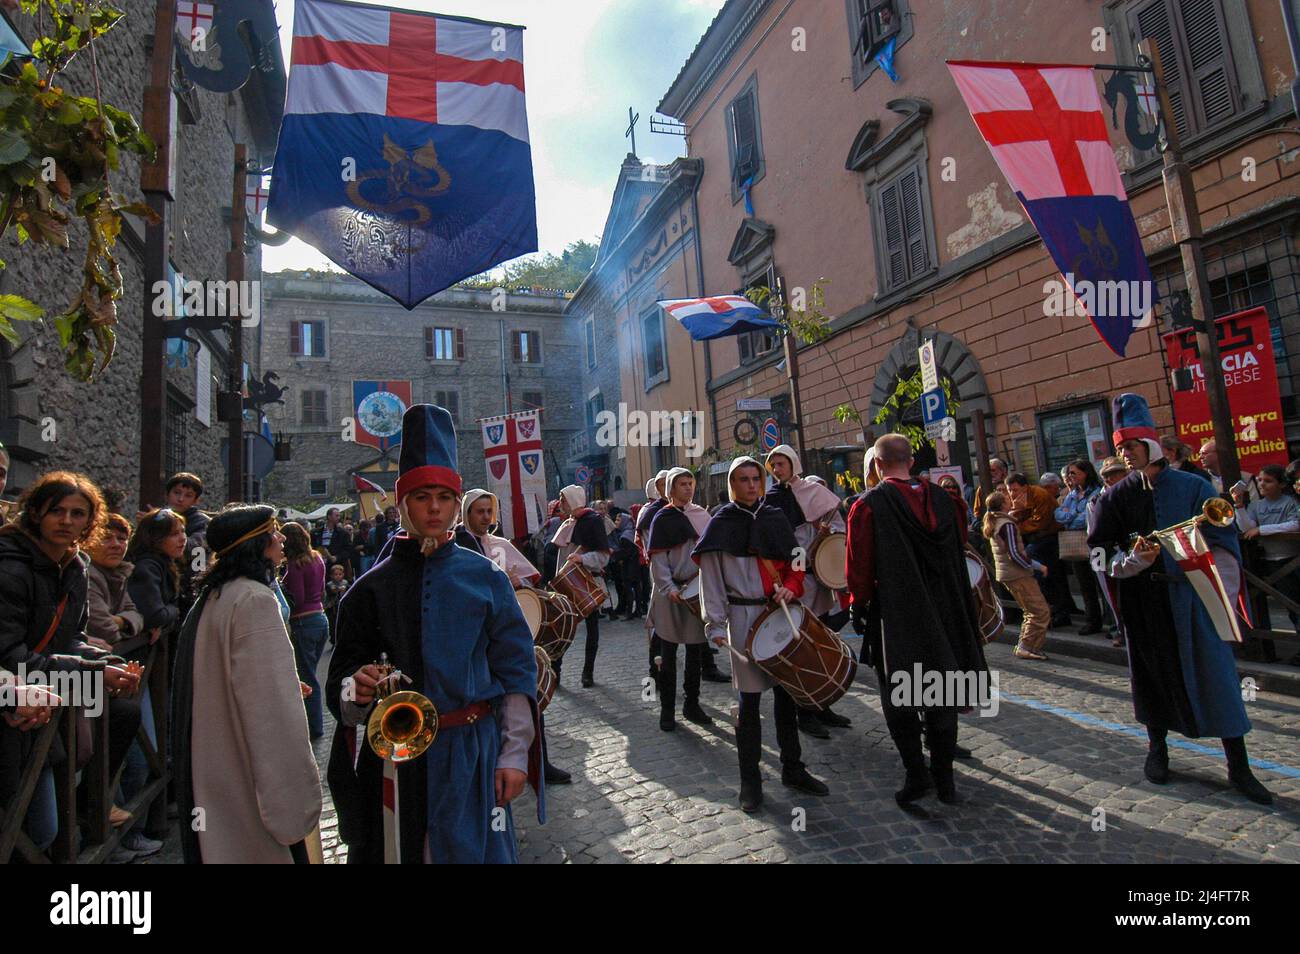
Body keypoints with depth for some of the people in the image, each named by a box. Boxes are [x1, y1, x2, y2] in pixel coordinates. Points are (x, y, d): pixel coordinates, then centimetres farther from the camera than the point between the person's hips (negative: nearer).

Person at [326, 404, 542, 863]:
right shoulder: (372, 588, 0)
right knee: (399, 851, 13)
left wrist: (515, 754, -4)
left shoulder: (485, 578, -2)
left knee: (473, 850, 9)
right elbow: (342, 680, 2)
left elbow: (516, 670, -1)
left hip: (472, 751, 0)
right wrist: (357, 688, -21)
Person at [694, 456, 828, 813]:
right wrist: (716, 625, -11)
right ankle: (750, 780, 16)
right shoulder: (721, 524, -3)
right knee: (749, 701, 2)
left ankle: (792, 767, 29)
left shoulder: (775, 519, 8)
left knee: (786, 692, 12)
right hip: (744, 617, -4)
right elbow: (711, 578, -5)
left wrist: (790, 587, -8)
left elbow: (795, 564, 13)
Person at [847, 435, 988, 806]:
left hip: (894, 618, -4)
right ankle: (944, 779, 20)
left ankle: (916, 773, 4)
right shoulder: (940, 499, 3)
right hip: (944, 614, 5)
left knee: (898, 699, 9)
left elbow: (859, 567, -12)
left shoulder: (868, 505, -12)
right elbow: (960, 551, 12)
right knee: (940, 698, 14)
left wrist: (860, 604, 3)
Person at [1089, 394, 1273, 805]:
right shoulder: (1115, 497, 2)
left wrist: (1219, 596, -8)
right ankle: (1157, 748, 29)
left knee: (1214, 673, 0)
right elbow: (1101, 553, 1)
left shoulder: (1192, 487, -1)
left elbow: (1223, 543, -1)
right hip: (1142, 601, 1)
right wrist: (1132, 559, -19)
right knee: (1152, 671, 11)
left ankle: (1238, 768, 13)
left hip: (1190, 597, -1)